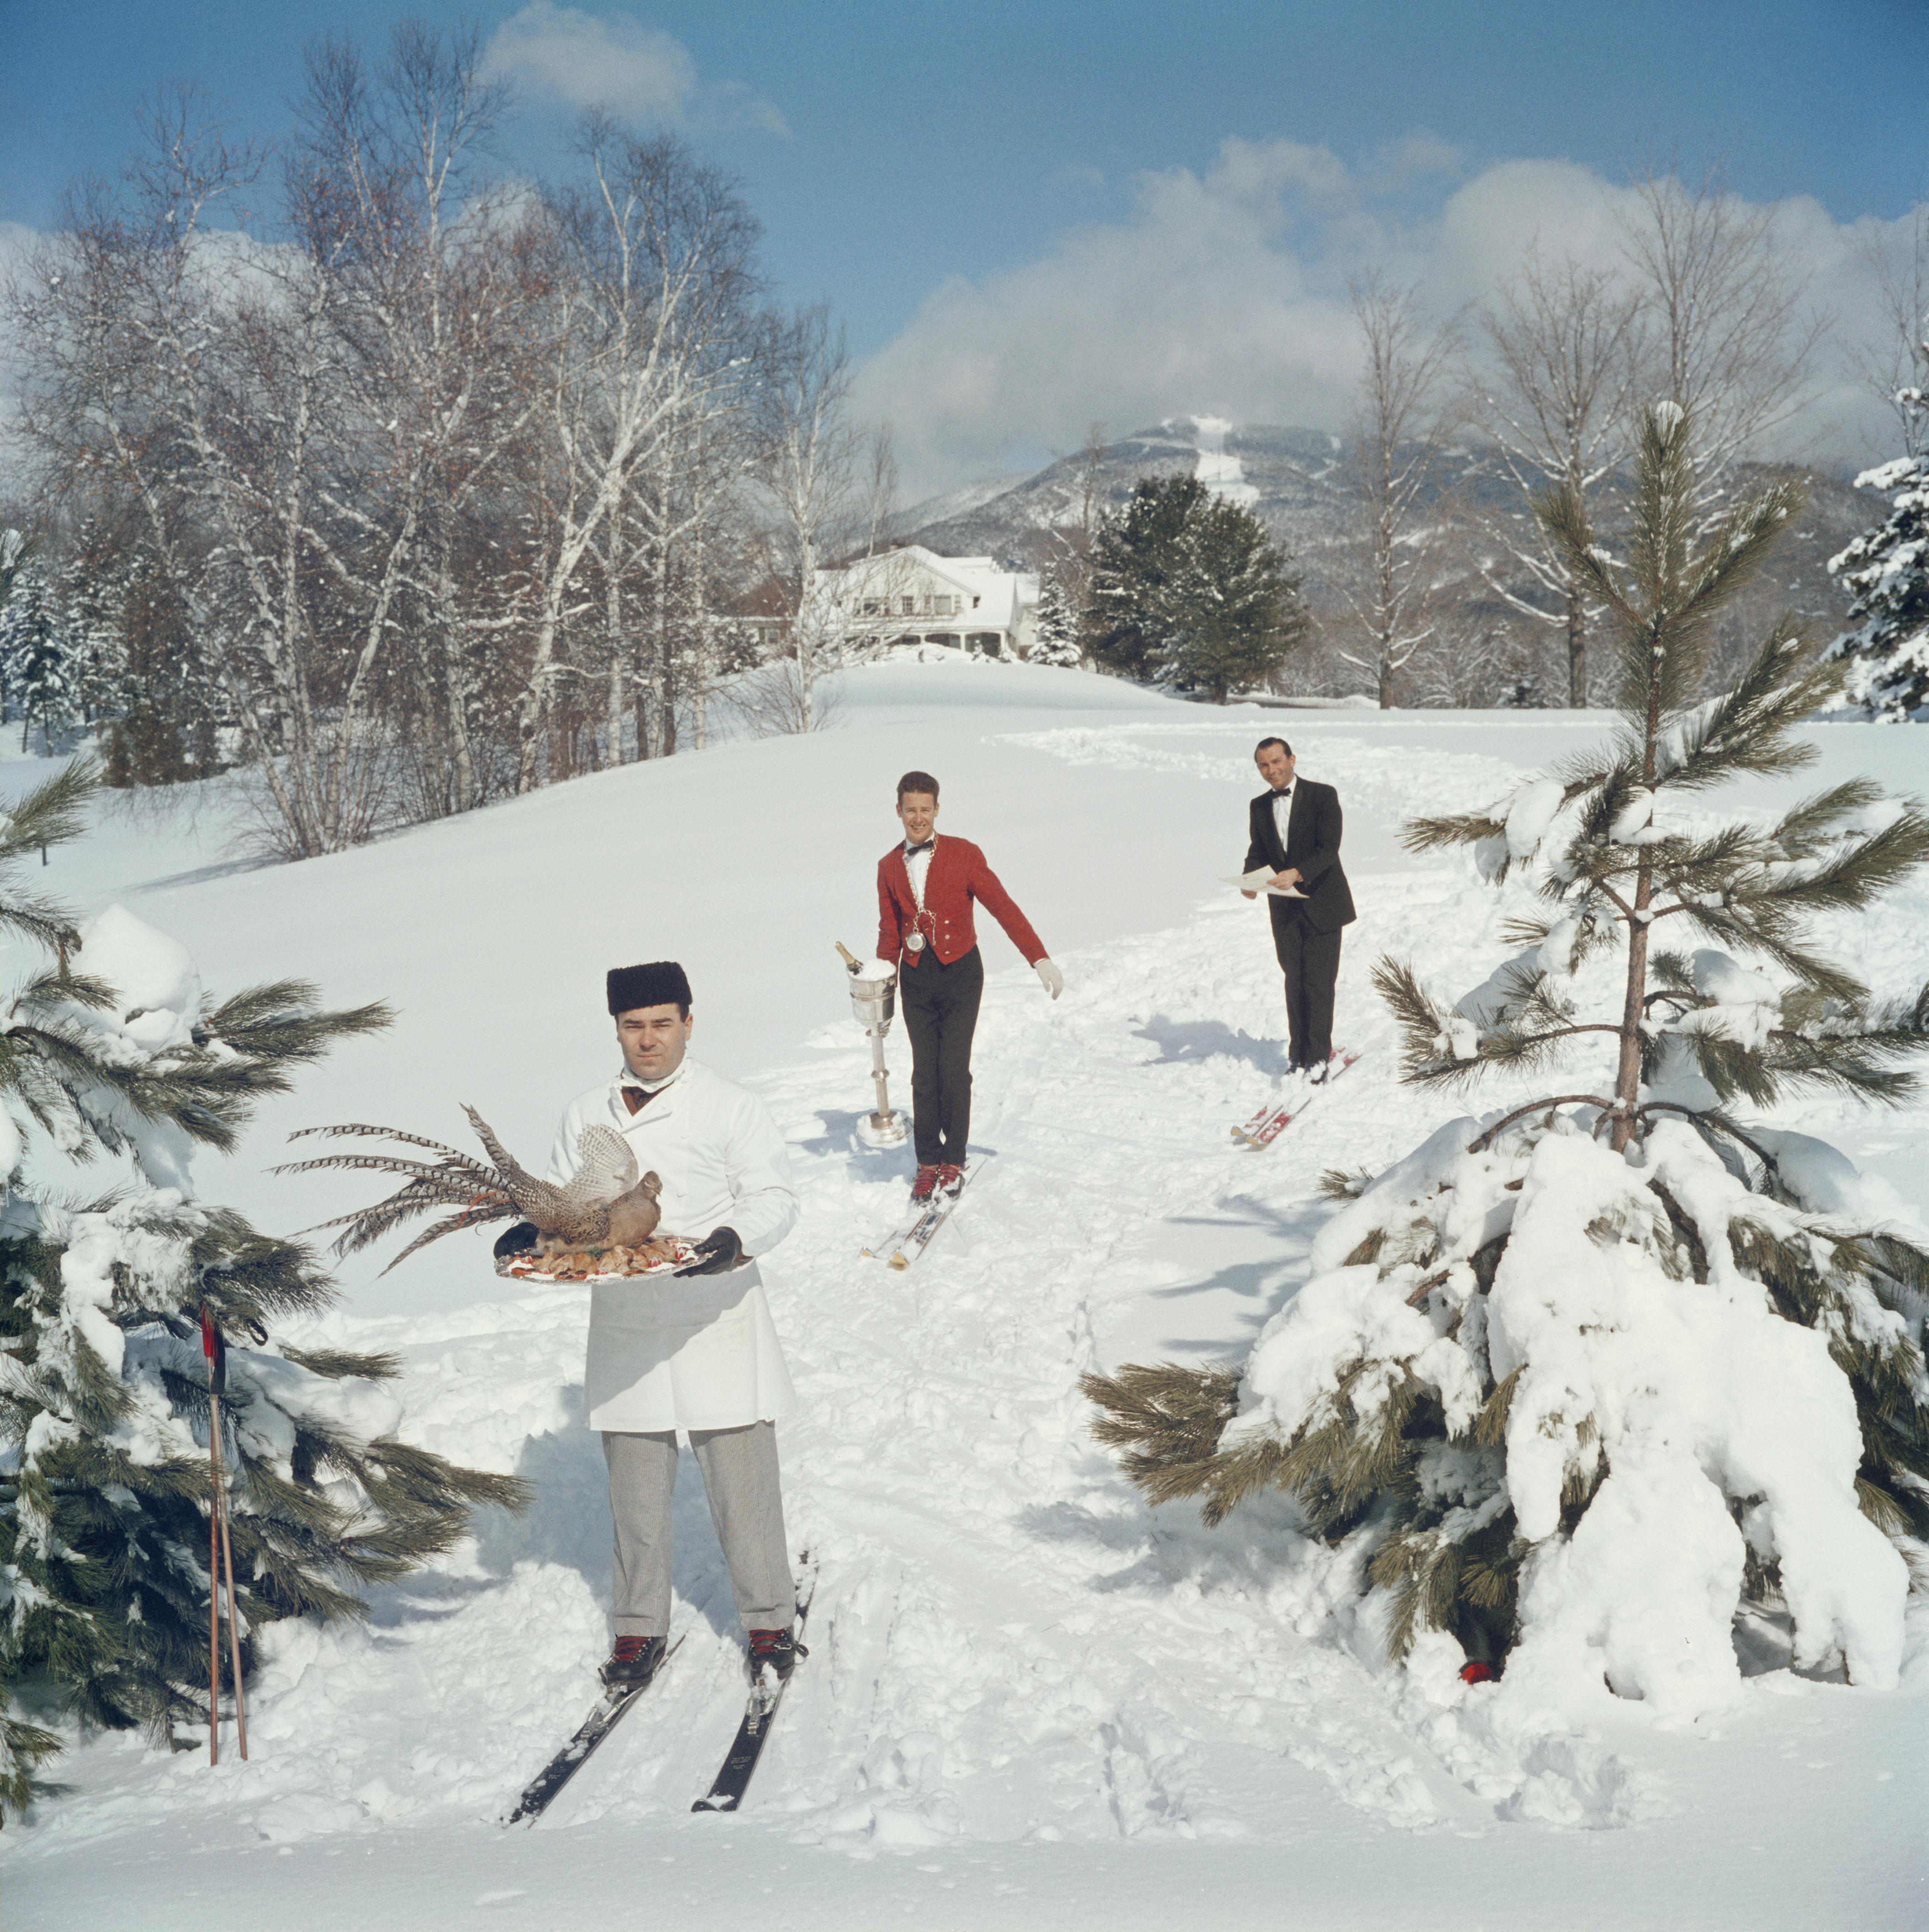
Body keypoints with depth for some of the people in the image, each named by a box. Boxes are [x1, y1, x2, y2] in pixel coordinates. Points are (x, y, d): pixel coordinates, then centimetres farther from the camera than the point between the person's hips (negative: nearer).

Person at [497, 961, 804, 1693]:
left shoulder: (730, 1108, -1)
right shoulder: (586, 1117, 10)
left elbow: (773, 1197, -5)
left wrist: (737, 1237, -26)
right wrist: (532, 1233, -8)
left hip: (714, 1320, -3)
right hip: (625, 1324, 3)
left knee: (741, 1477, -1)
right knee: (634, 1484, 9)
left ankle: (769, 1622, 13)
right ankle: (640, 1627, 22)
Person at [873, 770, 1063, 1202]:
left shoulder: (963, 855, -4)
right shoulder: (889, 868, 8)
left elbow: (1003, 908, -7)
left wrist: (1039, 959, -14)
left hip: (959, 973, -3)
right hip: (916, 979, 3)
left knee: (953, 1069, -9)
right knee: (924, 1074, -1)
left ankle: (954, 1160, 6)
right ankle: (928, 1162, 11)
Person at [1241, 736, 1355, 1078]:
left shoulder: (1322, 796, -9)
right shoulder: (1259, 807, 7)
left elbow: (1329, 849, -16)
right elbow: (1258, 851, 10)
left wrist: (1297, 873, -31)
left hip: (1322, 904, -5)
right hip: (1285, 907, 5)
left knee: (1319, 982, -5)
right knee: (1295, 980, 10)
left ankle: (1318, 1057, 0)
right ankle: (1299, 1054, 19)